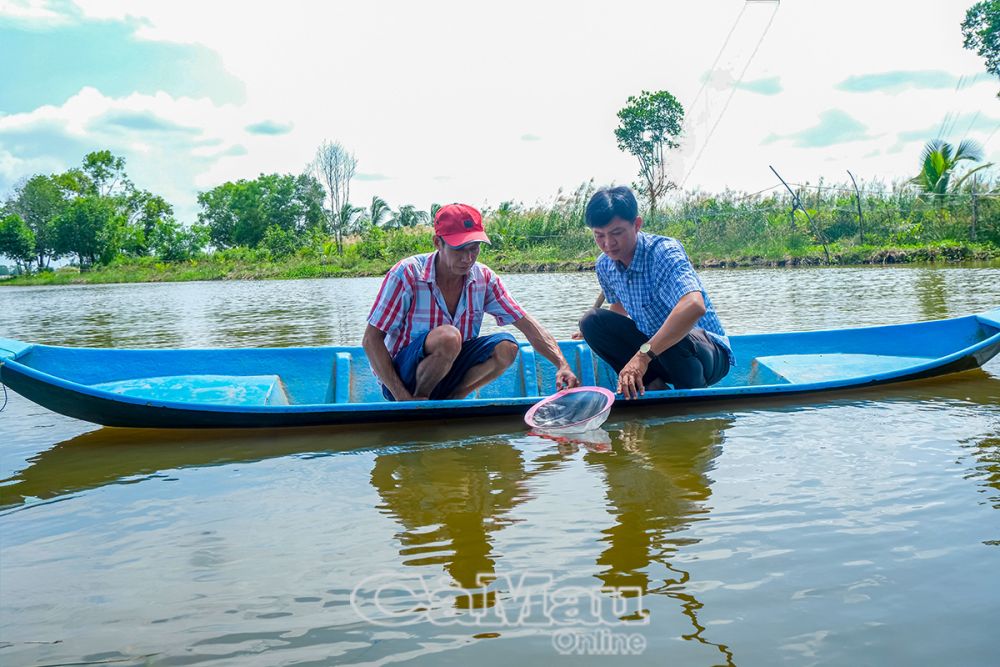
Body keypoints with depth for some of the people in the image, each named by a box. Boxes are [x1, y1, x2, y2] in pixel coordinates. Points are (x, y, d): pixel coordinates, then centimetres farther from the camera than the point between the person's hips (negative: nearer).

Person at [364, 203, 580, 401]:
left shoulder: (484, 278, -3)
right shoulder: (406, 275, -17)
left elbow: (527, 324, -6)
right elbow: (371, 339, -18)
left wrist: (562, 365, -22)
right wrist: (402, 397, -26)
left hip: (447, 377, 5)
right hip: (402, 377, -5)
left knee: (506, 347, -18)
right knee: (448, 337, -33)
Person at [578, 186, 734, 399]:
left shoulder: (664, 251, -25)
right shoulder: (605, 265, -4)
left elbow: (694, 306, -44)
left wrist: (643, 354, -47)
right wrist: (597, 333, 2)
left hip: (709, 352, -6)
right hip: (651, 348, 6)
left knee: (674, 341, -40)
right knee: (592, 321, -10)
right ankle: (653, 385, -8)